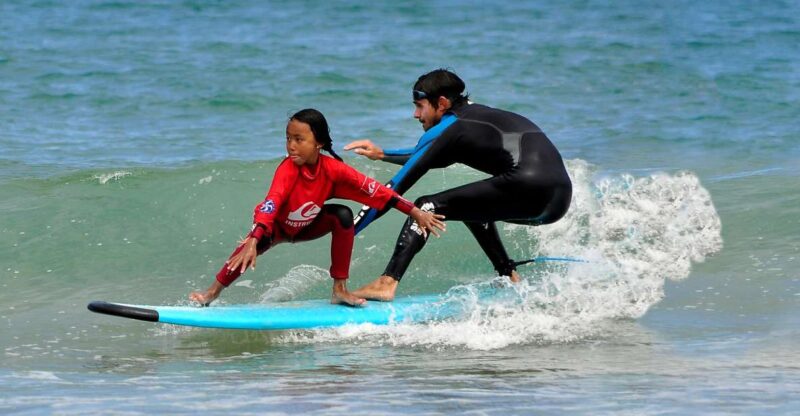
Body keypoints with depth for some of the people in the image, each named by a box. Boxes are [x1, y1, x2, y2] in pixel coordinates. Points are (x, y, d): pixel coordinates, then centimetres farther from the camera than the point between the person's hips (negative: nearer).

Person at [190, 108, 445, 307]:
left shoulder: (333, 169, -25)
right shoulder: (288, 170, -35)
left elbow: (374, 190, -21)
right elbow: (271, 204, -47)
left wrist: (415, 212, -23)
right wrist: (252, 242, -61)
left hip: (307, 226, 3)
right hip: (277, 226, -3)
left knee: (343, 215, -22)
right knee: (258, 241, -34)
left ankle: (340, 290, -14)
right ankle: (212, 292, -16)